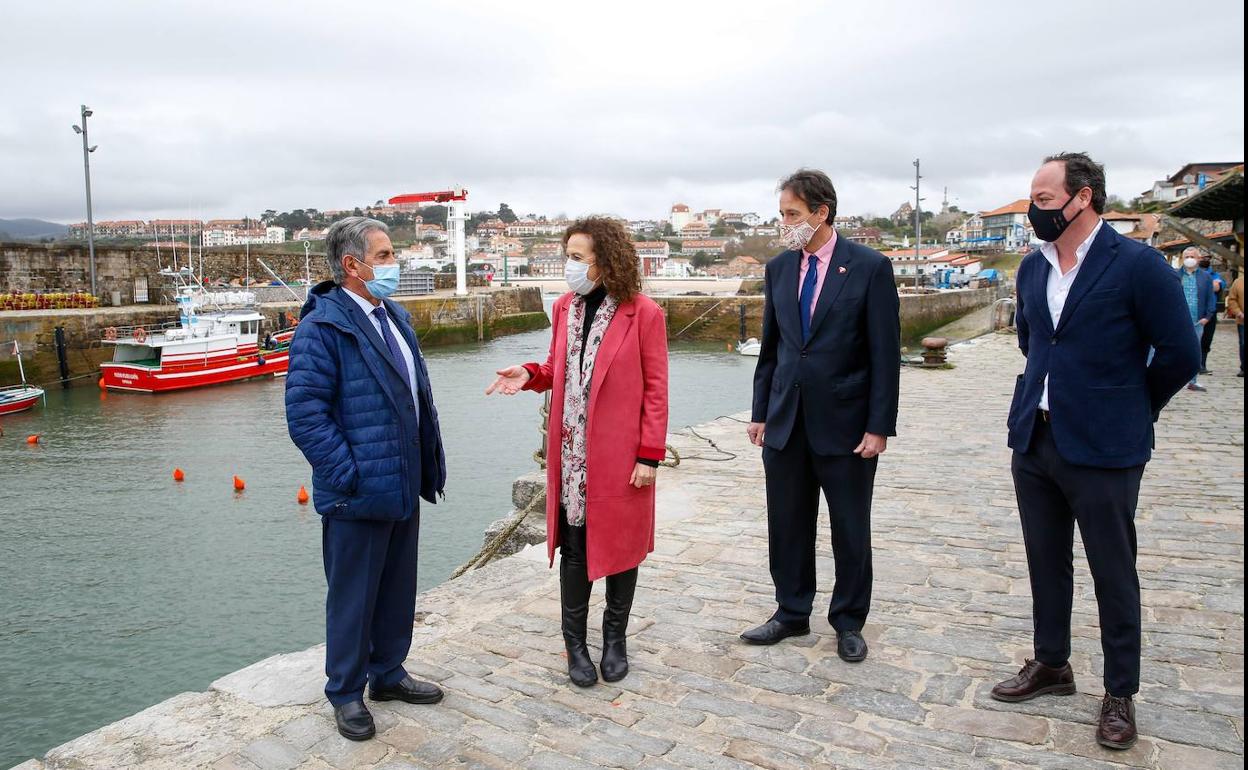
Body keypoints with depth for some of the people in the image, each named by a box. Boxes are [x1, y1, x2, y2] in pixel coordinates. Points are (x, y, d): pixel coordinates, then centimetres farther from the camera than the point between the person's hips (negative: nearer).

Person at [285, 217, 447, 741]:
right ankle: (346, 693, 27)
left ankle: (388, 674, 38)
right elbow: (305, 412, -20)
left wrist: (431, 463, 11)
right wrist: (349, 476, -21)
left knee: (398, 589, 20)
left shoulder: (395, 316, 11)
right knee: (353, 597, 8)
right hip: (357, 495, -8)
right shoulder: (321, 327, -15)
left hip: (403, 486, 8)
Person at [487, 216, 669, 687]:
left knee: (620, 542, 11)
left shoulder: (643, 313, -9)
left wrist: (650, 454, -11)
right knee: (573, 546, 11)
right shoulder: (564, 308, 6)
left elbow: (655, 388, -8)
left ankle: (615, 639, 31)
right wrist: (530, 376, -7)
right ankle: (575, 642, 27)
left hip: (619, 453, -4)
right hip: (570, 451, 4)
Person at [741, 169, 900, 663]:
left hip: (845, 422, -4)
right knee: (787, 525, 13)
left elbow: (885, 353, -9)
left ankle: (848, 622, 27)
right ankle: (791, 613, 30)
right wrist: (761, 411, 9)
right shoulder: (779, 268, 6)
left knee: (850, 530, 9)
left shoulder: (870, 268, -8)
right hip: (786, 420, 5)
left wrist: (879, 426, -12)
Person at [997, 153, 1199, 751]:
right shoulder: (1032, 268, 6)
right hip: (1034, 438, 6)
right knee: (1046, 563, 16)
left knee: (1113, 574, 8)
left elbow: (1179, 354, -8)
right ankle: (1051, 664, 34)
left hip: (1102, 450, -6)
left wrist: (1131, 409, 3)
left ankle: (1120, 694, 23)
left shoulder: (1138, 265, -12)